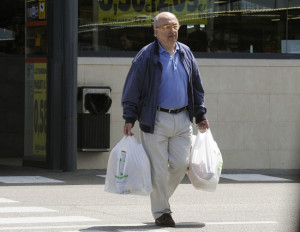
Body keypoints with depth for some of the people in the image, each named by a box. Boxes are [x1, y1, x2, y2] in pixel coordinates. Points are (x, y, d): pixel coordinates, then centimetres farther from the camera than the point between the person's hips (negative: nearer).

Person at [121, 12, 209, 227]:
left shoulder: (186, 54, 10)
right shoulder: (146, 56, -5)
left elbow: (196, 87, 18)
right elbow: (132, 89, -4)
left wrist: (200, 114, 16)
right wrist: (129, 118, -9)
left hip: (182, 119, 5)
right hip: (155, 120, -5)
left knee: (181, 164, 2)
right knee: (158, 168, -3)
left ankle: (161, 195, 26)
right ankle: (161, 212, 7)